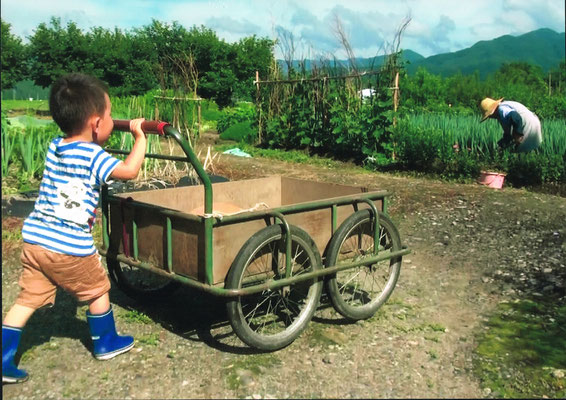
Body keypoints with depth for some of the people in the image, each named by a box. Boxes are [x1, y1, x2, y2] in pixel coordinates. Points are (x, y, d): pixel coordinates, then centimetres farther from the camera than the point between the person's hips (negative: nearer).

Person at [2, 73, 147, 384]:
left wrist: (99, 139, 24)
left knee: (28, 299, 13)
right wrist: (140, 137, -2)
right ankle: (106, 343, 33)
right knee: (97, 291, 16)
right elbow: (129, 170, -12)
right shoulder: (93, 156, -14)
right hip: (70, 247, -6)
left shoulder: (54, 148, 9)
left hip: (35, 238, 6)